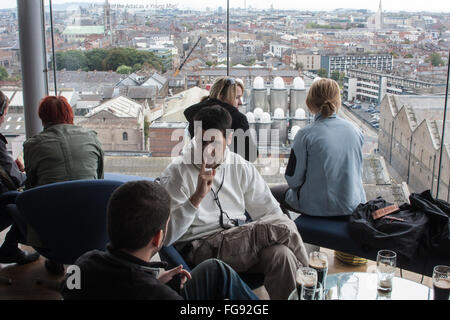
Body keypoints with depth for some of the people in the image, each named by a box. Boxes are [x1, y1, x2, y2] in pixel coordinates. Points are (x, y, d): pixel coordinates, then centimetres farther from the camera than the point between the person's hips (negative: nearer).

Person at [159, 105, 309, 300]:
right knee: (282, 227, -24)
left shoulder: (241, 168, 10)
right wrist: (197, 196, -23)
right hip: (200, 250, -5)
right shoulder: (177, 173, -5)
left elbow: (269, 211, 16)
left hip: (241, 244, 5)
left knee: (281, 254, -30)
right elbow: (166, 236, -13)